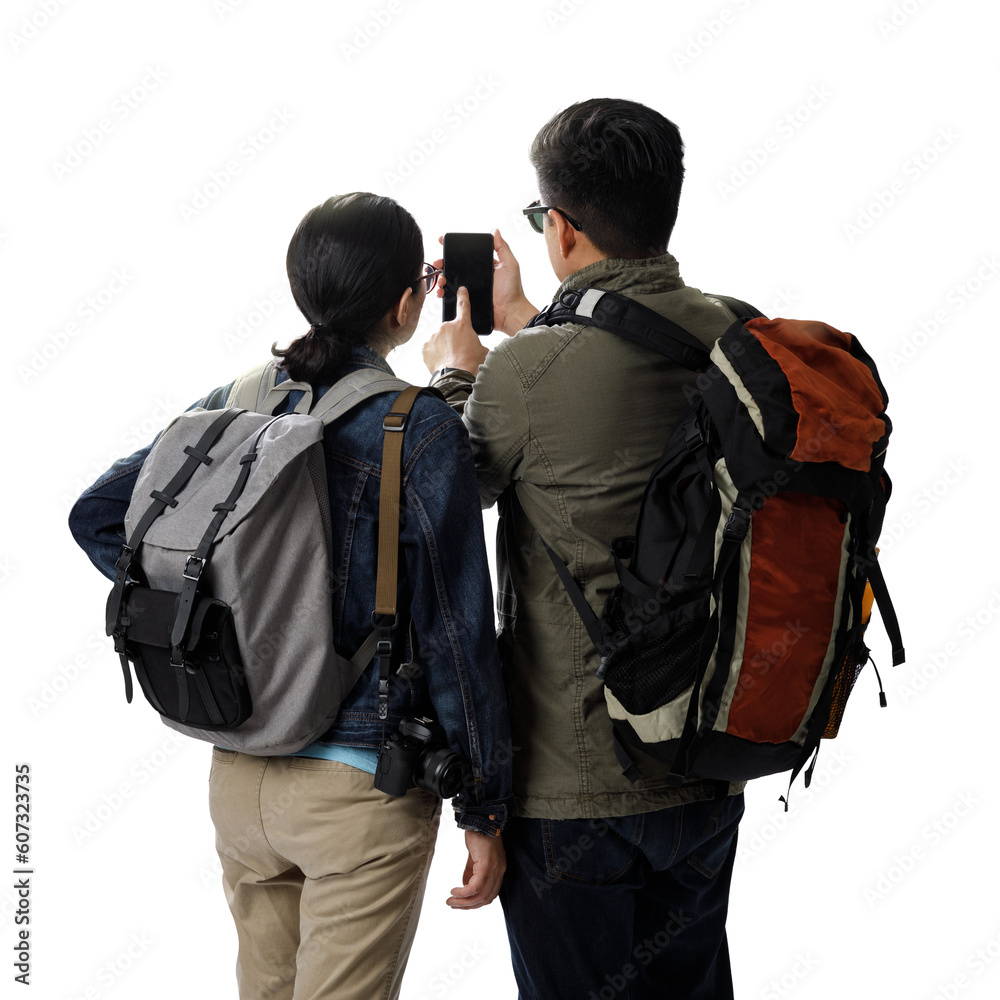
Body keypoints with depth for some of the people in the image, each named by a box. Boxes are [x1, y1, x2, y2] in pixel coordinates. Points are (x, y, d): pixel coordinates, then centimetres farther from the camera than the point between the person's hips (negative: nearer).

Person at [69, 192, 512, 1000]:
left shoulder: (233, 405, 1)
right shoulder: (422, 431, -15)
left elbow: (98, 515, 7)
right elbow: (456, 632, -14)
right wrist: (484, 812, -6)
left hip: (238, 774, 6)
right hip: (362, 787, -6)